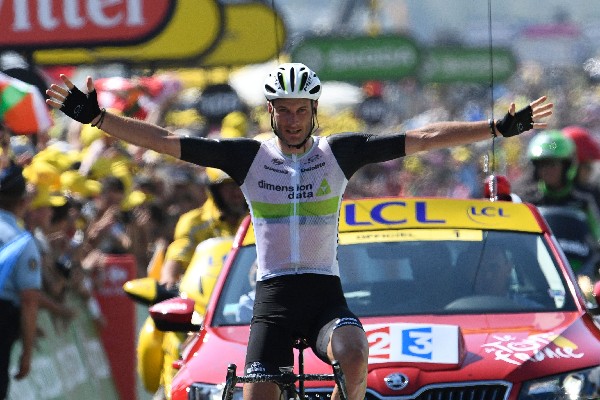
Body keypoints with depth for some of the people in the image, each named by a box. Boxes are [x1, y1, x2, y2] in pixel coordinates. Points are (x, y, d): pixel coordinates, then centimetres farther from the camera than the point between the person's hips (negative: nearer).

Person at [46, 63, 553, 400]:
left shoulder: (338, 153, 3)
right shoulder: (249, 156, 2)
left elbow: (421, 139, -2)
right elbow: (167, 142, -2)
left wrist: (500, 128, -7)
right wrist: (96, 118, -10)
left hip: (326, 291, -1)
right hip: (274, 295, 1)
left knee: (353, 354, -33)